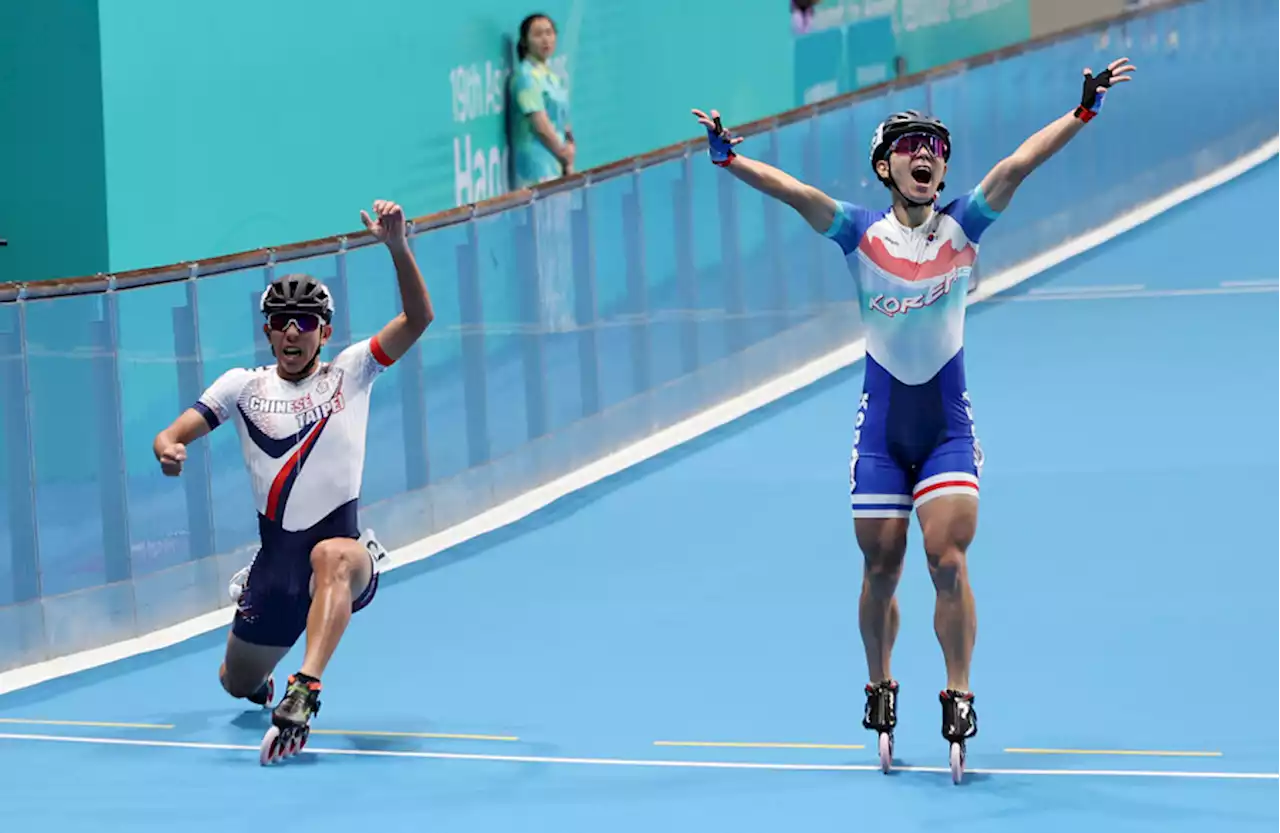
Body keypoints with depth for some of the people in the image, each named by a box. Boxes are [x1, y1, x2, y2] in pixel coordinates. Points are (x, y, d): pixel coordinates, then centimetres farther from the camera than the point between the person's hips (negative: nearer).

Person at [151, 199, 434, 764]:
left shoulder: (349, 373, 3)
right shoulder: (243, 386, 8)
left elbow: (418, 319, -9)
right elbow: (175, 433, 0)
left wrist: (397, 246, -24)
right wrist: (167, 448, -26)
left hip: (341, 545, -4)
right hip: (275, 557, 4)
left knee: (332, 556, -42)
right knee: (238, 683, 14)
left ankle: (305, 691, -54)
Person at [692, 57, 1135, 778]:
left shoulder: (962, 228, -1)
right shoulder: (862, 234, -2)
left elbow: (1017, 166, -11)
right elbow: (795, 192, -15)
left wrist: (1084, 110, -22)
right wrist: (729, 156, -29)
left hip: (948, 427, 0)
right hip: (881, 429, 1)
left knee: (949, 561, -13)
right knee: (881, 569, 4)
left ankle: (958, 696, -2)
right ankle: (880, 687, 24)